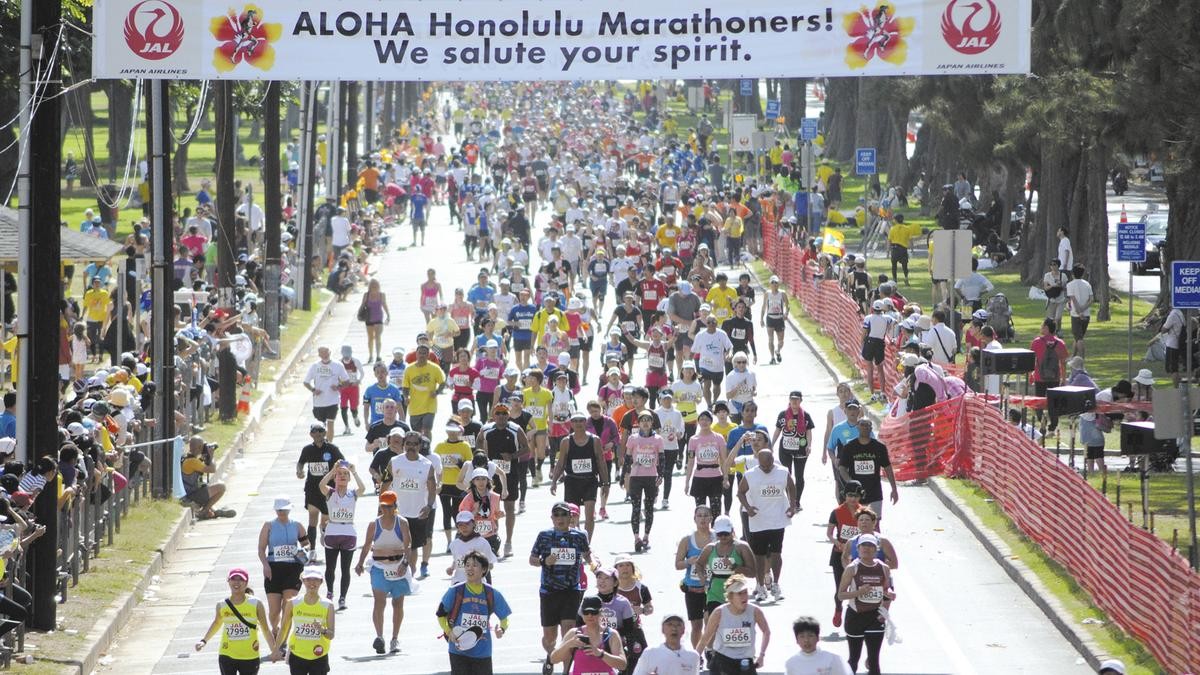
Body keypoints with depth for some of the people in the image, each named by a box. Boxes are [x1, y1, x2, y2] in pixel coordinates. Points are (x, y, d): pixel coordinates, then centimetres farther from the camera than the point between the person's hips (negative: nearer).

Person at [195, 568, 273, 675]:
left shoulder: (255, 604, -7)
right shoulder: (222, 605, -2)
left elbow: (265, 629, 1)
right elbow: (216, 623, 18)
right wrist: (204, 640, 11)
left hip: (250, 657, -1)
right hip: (227, 656, 1)